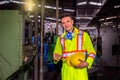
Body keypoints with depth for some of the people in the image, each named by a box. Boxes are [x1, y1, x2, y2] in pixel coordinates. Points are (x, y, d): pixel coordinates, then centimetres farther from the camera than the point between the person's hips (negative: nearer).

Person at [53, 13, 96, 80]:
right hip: (66, 71, 2)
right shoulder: (60, 38, 8)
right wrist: (56, 57, -8)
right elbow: (57, 52, 16)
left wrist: (86, 63, -14)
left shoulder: (84, 35, 1)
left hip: (80, 70, -2)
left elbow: (92, 52, 3)